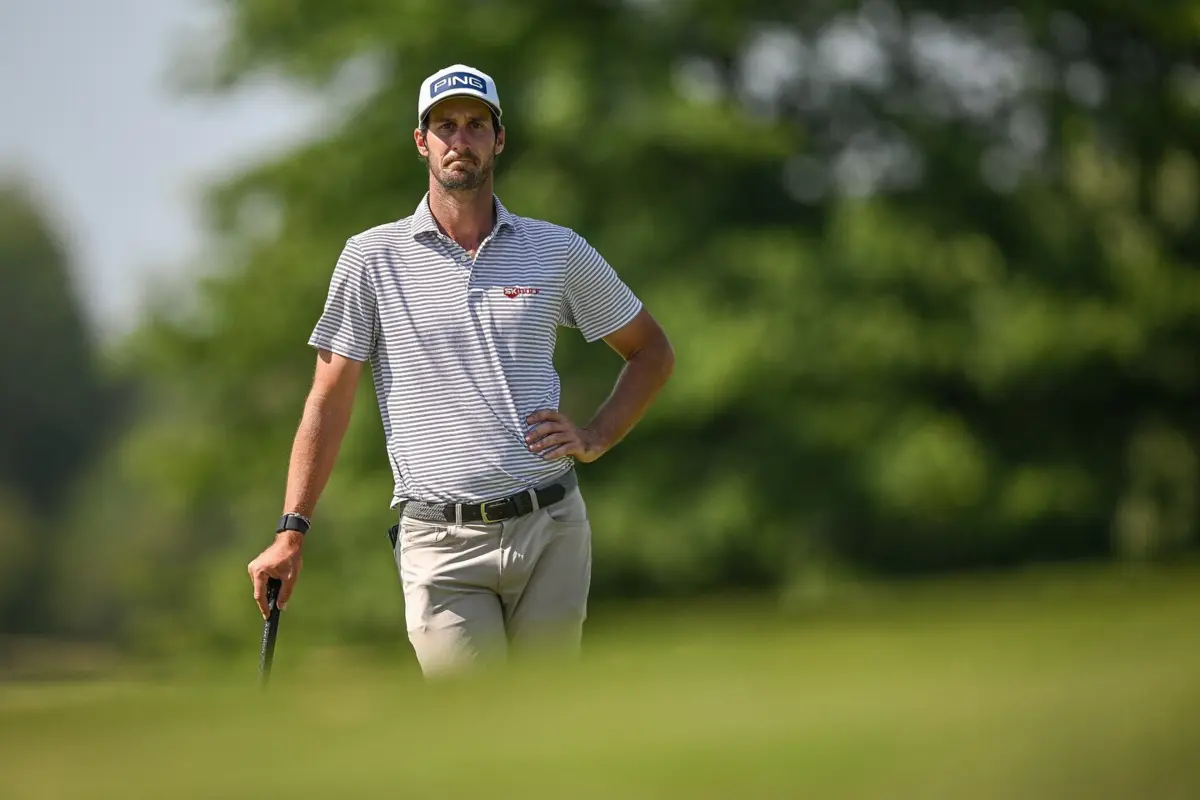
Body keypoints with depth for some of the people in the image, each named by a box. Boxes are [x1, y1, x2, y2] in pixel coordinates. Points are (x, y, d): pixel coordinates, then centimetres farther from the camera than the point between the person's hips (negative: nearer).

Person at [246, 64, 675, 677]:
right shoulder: (372, 257, 5)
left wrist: (596, 438, 6)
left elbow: (652, 351, 21)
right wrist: (292, 531, 0)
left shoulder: (561, 252, 9)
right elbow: (330, 397, 5)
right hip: (441, 542, -2)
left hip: (550, 530, 2)